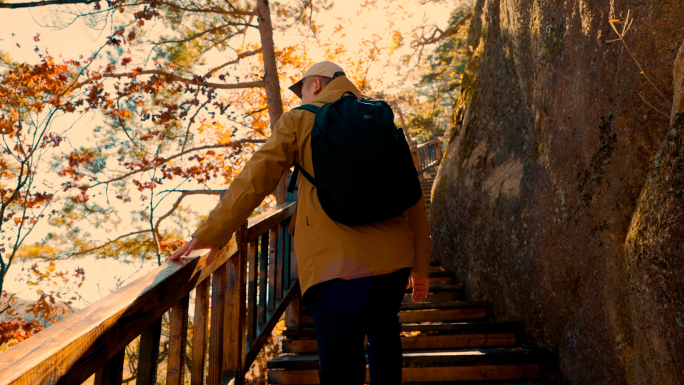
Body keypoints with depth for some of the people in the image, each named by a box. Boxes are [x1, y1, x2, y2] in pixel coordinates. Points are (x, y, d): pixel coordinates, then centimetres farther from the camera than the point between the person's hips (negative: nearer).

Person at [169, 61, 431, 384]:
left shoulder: (299, 119, 7)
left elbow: (253, 181, 0)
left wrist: (210, 234, 6)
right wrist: (420, 265, 19)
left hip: (338, 263, -4)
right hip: (392, 259, 5)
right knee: (383, 332, 28)